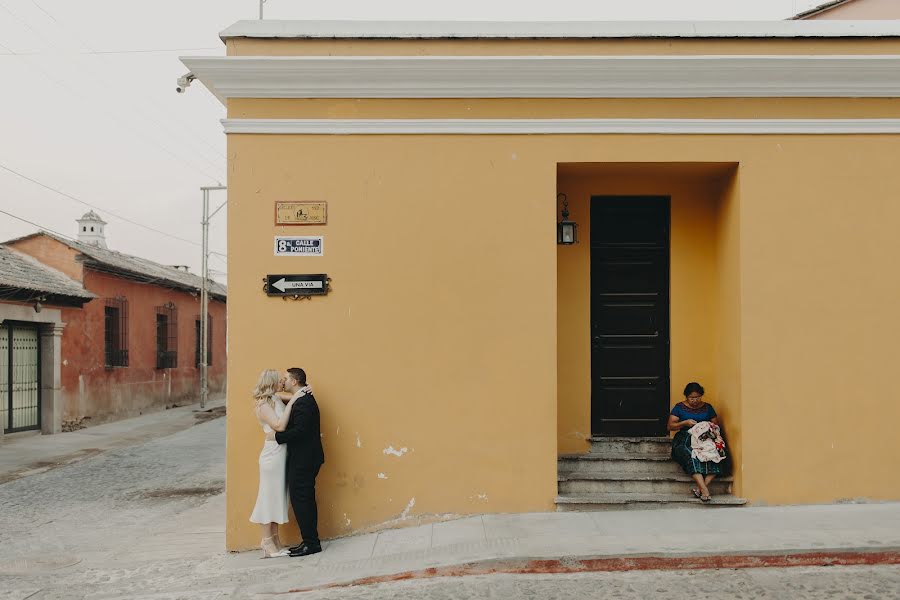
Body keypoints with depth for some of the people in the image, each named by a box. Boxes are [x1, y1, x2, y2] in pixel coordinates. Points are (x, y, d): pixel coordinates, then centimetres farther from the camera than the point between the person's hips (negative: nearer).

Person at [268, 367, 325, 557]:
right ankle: (310, 541, 21)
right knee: (305, 500, 14)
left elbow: (299, 430, -26)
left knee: (301, 500, -5)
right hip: (303, 458, 10)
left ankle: (311, 542, 1)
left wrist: (276, 436, -18)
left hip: (303, 460, -10)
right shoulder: (303, 399, 14)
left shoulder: (303, 402, -19)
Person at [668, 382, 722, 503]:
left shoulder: (707, 407, 18)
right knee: (692, 456, -37)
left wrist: (712, 426, -4)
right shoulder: (680, 407, 10)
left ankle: (700, 488, -37)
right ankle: (704, 489, -45)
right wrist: (685, 423, -11)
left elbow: (716, 424, 20)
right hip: (684, 440, -2)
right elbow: (670, 426, 4)